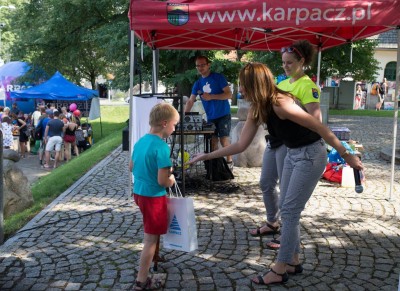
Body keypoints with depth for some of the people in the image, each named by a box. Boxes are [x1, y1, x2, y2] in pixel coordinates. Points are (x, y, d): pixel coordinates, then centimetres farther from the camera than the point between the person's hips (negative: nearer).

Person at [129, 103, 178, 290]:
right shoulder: (162, 147, -23)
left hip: (139, 192, 8)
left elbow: (131, 167, 14)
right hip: (153, 196, -8)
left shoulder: (140, 141, 3)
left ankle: (153, 258, 46)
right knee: (151, 239, 3)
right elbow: (162, 181, -23)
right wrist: (171, 180, -4)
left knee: (151, 234, 28)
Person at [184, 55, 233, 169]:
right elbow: (190, 101, 8)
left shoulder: (218, 77, -6)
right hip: (210, 117, 5)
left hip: (223, 114, -5)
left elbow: (229, 94, -12)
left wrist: (211, 97, -20)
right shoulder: (198, 83, 9)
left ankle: (229, 162, 7)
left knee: (224, 139, -7)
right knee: (213, 141, 6)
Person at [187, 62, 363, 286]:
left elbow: (322, 129, -22)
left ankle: (280, 270, 6)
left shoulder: (280, 104, -27)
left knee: (289, 211, -5)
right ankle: (293, 261, 27)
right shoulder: (257, 110, 0)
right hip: (293, 154, 9)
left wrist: (347, 155, -16)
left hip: (311, 155, -9)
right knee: (287, 209, 12)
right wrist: (207, 156, 0)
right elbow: (241, 145, 2)